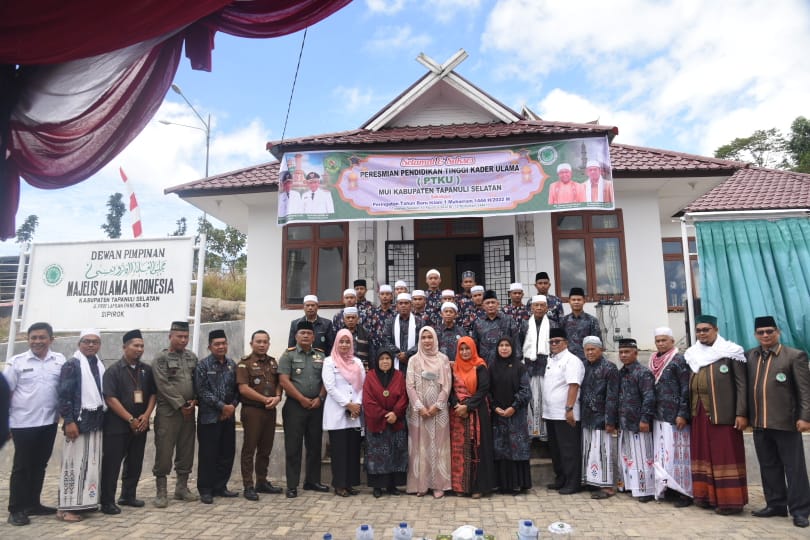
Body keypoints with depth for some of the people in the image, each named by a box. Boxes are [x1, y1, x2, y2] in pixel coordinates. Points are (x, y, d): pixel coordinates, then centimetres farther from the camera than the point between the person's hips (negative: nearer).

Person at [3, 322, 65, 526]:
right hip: (23, 423, -3)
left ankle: (33, 504, 27)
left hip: (49, 422, 3)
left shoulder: (60, 361, 2)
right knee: (22, 466, 5)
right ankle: (16, 509, 16)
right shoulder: (17, 362, -4)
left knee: (40, 465, 14)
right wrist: (4, 421, -3)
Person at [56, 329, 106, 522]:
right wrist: (68, 421, -19)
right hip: (79, 420, -7)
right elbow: (64, 395, -13)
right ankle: (65, 507, 4)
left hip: (97, 420, 7)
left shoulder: (100, 365, 13)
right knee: (74, 463, -4)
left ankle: (86, 501, 21)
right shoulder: (72, 365, -8)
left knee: (93, 463, 11)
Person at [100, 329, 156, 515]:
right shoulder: (114, 370, -6)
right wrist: (130, 419, -15)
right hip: (117, 425, -5)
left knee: (135, 463, 12)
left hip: (140, 425, 5)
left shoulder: (147, 370, 8)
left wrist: (146, 415, -7)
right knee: (112, 464, 0)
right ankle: (107, 501, 10)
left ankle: (128, 496, 25)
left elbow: (153, 394, 9)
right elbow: (110, 399, -12)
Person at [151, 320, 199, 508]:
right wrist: (181, 405, -13)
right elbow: (165, 386, -12)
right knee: (164, 452, -1)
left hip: (189, 412, 5)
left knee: (186, 451, 10)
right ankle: (161, 491, 11)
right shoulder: (160, 359, -4)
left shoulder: (192, 357, 11)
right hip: (168, 412, -5)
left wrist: (194, 401, -3)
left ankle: (182, 487, 23)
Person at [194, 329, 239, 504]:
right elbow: (202, 391, -12)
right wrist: (222, 406, -15)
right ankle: (205, 490, 14)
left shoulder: (232, 365, 9)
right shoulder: (203, 365, -6)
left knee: (227, 453, 9)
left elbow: (237, 389, 10)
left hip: (229, 416, 5)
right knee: (208, 455, 2)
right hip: (209, 416, -5)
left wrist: (232, 406, -6)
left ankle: (220, 486, 23)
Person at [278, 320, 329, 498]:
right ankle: (292, 485, 8)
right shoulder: (288, 355, -1)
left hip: (317, 406, 4)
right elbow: (284, 381, -9)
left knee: (315, 445, 11)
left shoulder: (321, 355, 10)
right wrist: (302, 400, -11)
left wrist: (319, 398, -6)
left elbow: (326, 380, 8)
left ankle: (313, 481, 23)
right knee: (293, 446, 0)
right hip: (295, 405, -4)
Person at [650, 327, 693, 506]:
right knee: (661, 453, 9)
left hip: (674, 416, -6)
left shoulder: (678, 360, -6)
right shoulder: (654, 361, 12)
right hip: (658, 415, 6)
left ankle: (684, 492, 7)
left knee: (677, 452, -2)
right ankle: (664, 487, 18)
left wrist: (682, 414, -15)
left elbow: (686, 389, -11)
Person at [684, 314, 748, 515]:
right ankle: (707, 495, 18)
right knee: (703, 453, 9)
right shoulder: (693, 355, 12)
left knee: (726, 455, -1)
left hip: (723, 414, -5)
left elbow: (742, 384, -7)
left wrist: (741, 414, -13)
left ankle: (729, 500, 8)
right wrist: (689, 412, 10)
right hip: (700, 414, 5)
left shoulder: (730, 352, -3)